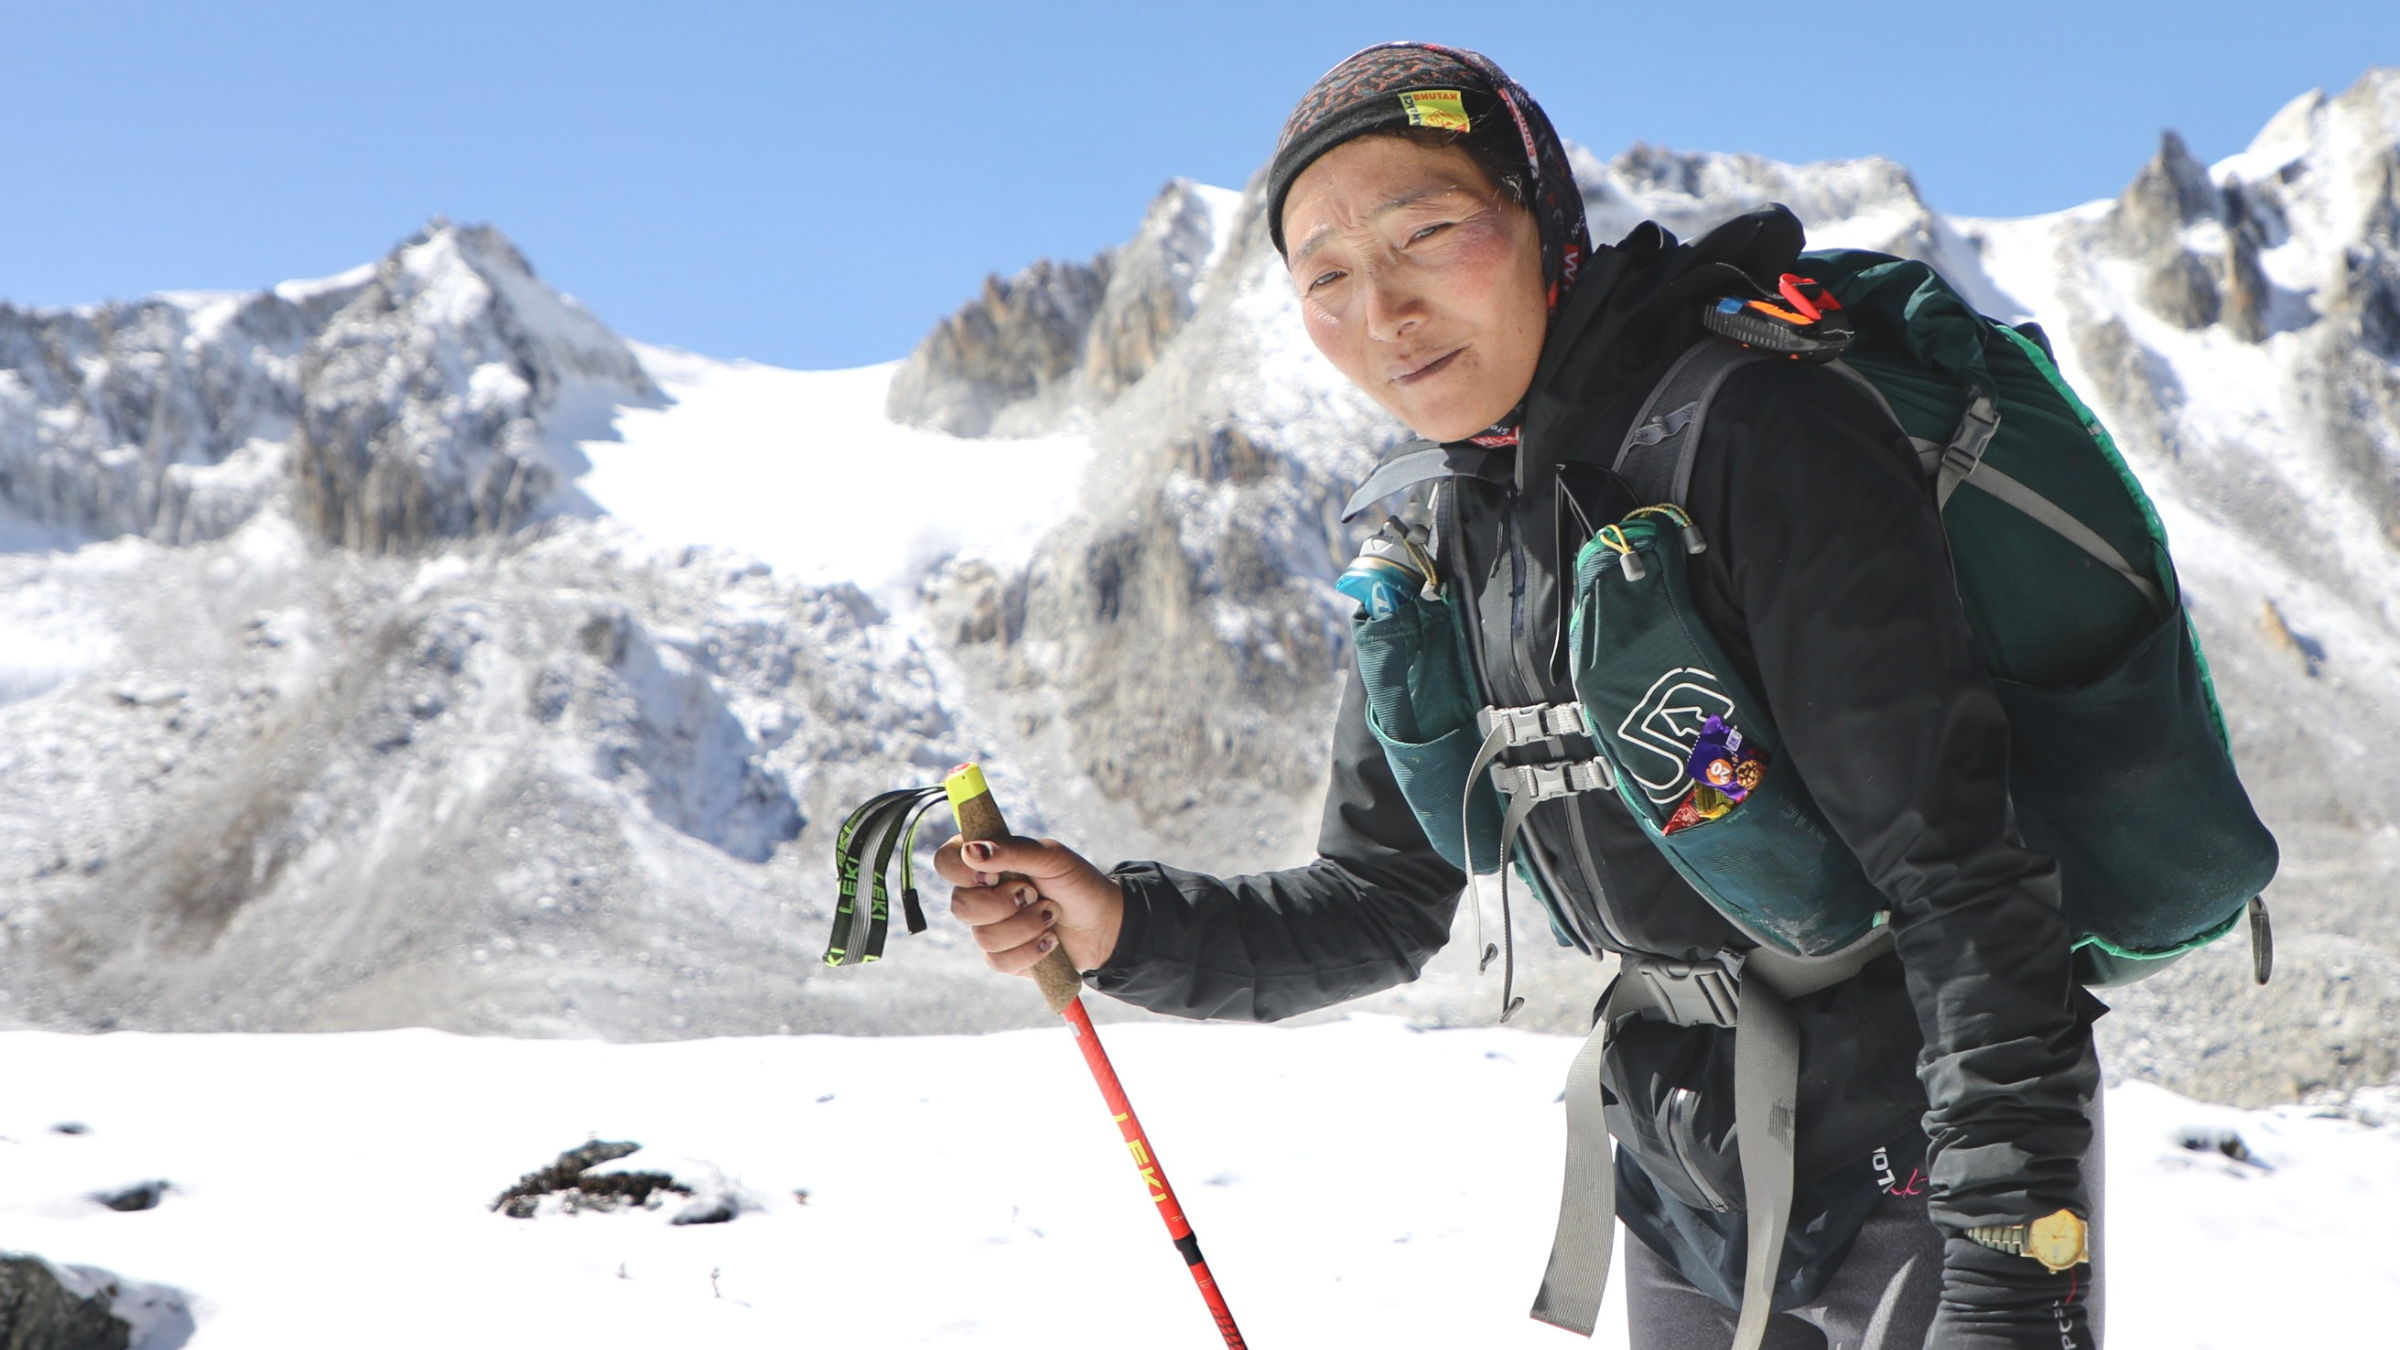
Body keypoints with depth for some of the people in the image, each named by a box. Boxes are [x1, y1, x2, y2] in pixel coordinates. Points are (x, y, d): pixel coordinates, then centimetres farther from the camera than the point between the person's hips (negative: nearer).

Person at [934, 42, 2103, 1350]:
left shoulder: (1760, 436, -19)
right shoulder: (1446, 553, 2)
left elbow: (1954, 862, -23)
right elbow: (1383, 900, 9)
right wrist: (1125, 926, -7)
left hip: (1927, 1158, -6)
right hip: (1685, 1188, 7)